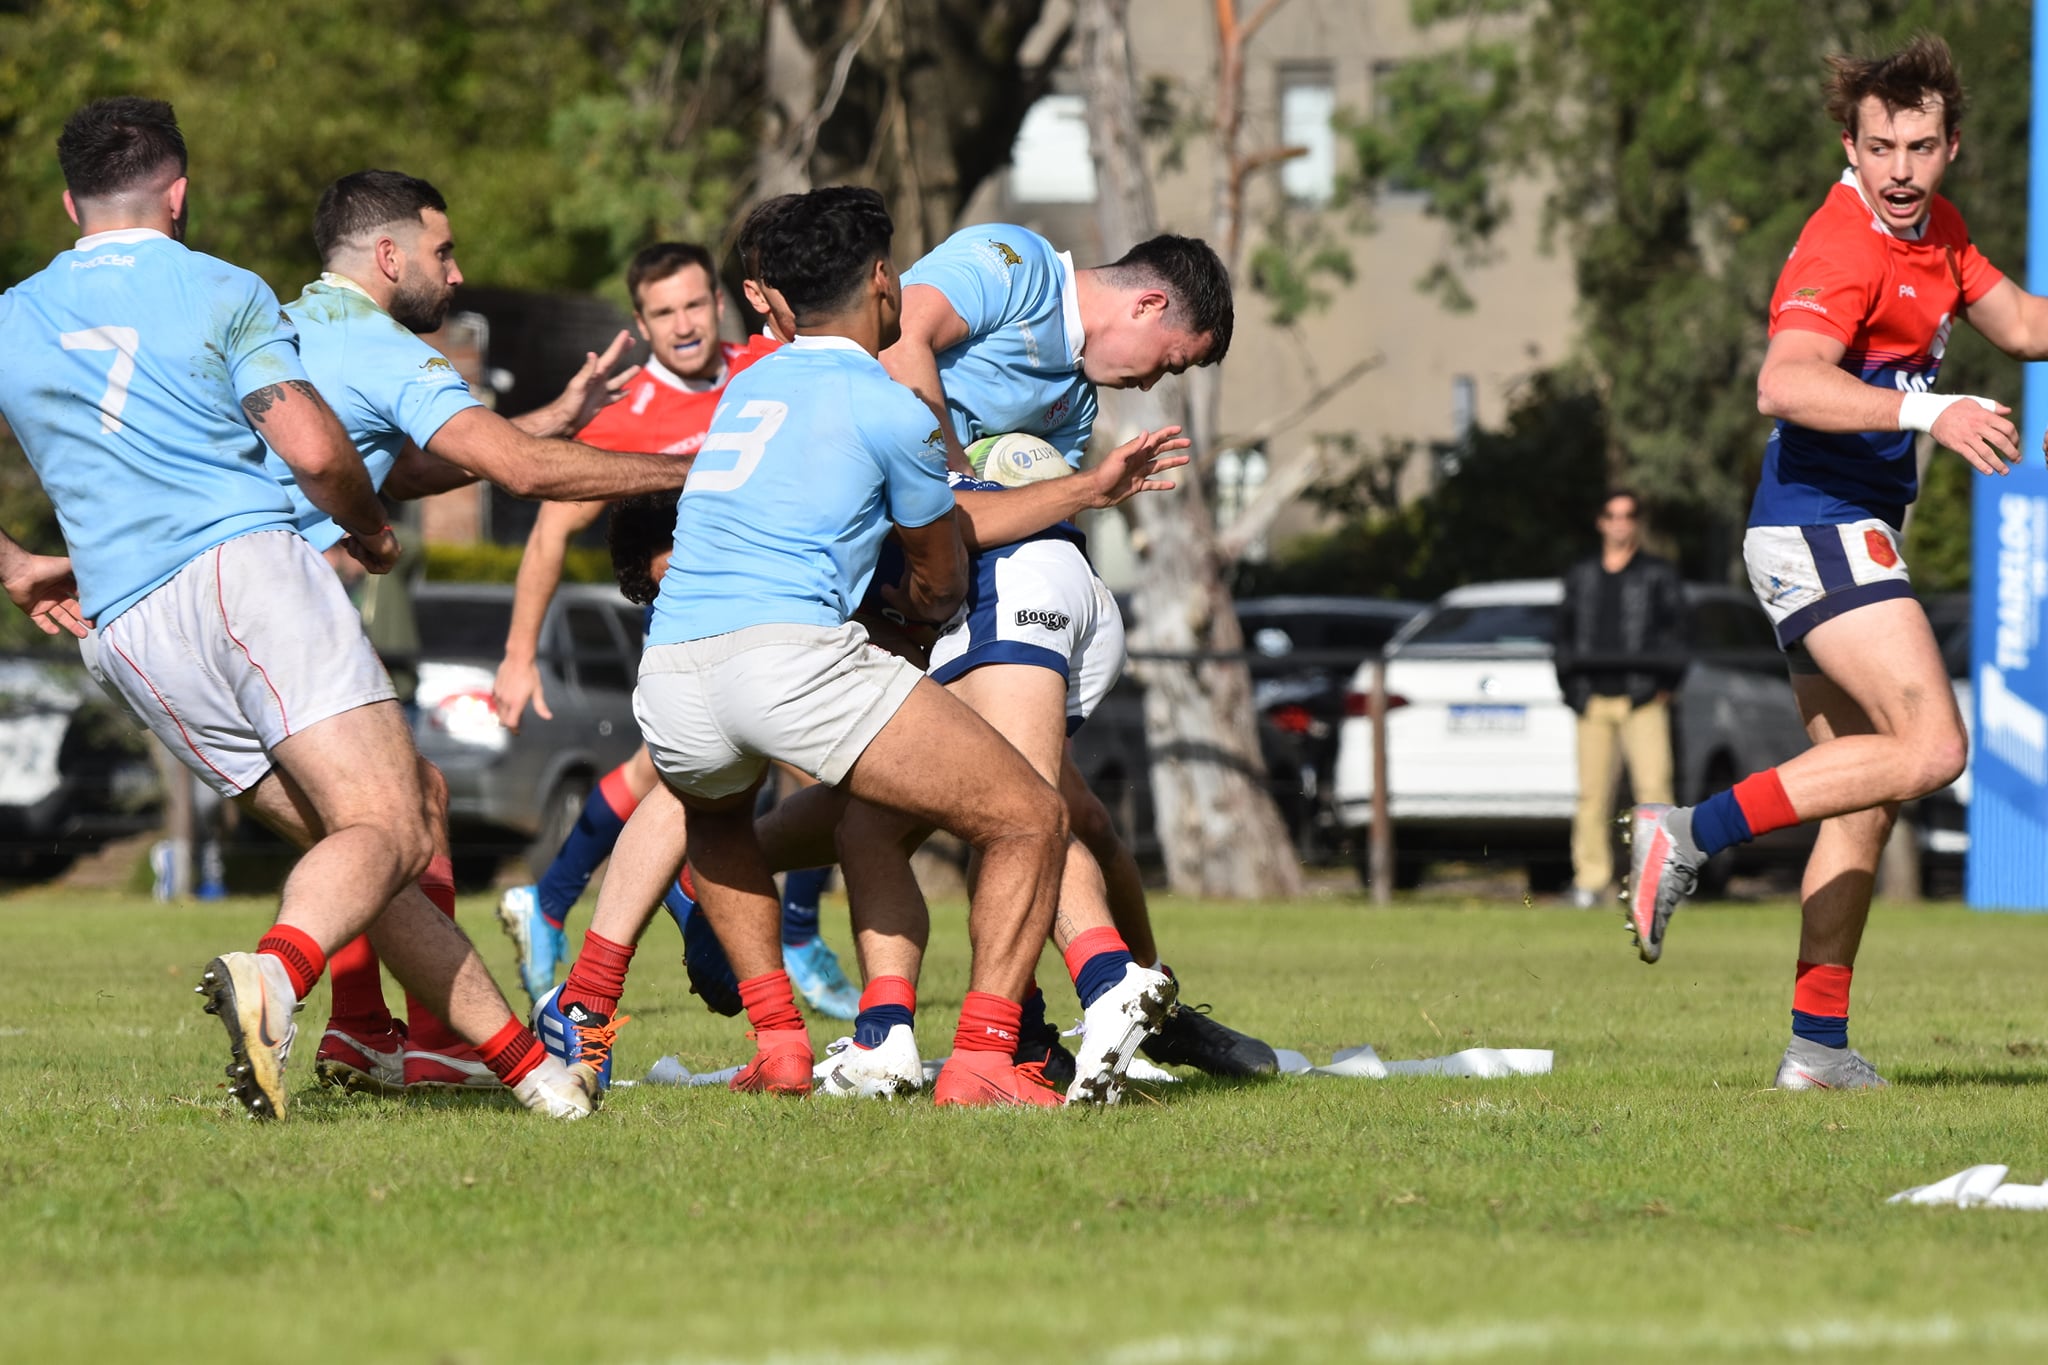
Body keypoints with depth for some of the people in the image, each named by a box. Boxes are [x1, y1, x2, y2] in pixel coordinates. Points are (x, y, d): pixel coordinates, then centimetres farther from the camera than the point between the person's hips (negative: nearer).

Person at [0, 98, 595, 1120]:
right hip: (247, 569, -5)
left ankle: (519, 1059, 6)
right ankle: (275, 970, -46)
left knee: (336, 837, 9)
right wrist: (373, 532, 17)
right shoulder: (221, 292, 7)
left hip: (124, 632, 5)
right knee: (385, 831, -15)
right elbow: (313, 451, -3)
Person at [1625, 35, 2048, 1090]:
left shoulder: (1932, 230, 13)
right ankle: (1692, 833, -16)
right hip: (1821, 530, -10)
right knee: (1928, 748, -19)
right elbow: (1786, 383, -33)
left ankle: (1818, 1044, 10)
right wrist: (1931, 414, -40)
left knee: (1869, 795, 9)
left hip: (1843, 541, 10)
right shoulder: (1843, 246, -18)